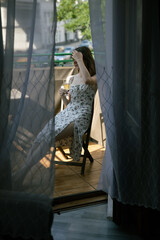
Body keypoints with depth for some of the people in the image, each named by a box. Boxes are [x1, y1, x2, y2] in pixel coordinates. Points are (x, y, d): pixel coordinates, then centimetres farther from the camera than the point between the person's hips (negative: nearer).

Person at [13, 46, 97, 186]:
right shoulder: (74, 78, 22)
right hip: (67, 113, 7)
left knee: (50, 137, -29)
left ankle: (24, 170, -31)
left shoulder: (95, 77, 1)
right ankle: (24, 166, -29)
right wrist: (63, 96, 2)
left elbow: (87, 80, -27)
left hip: (81, 117, -7)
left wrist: (80, 60, -16)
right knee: (42, 135, -20)